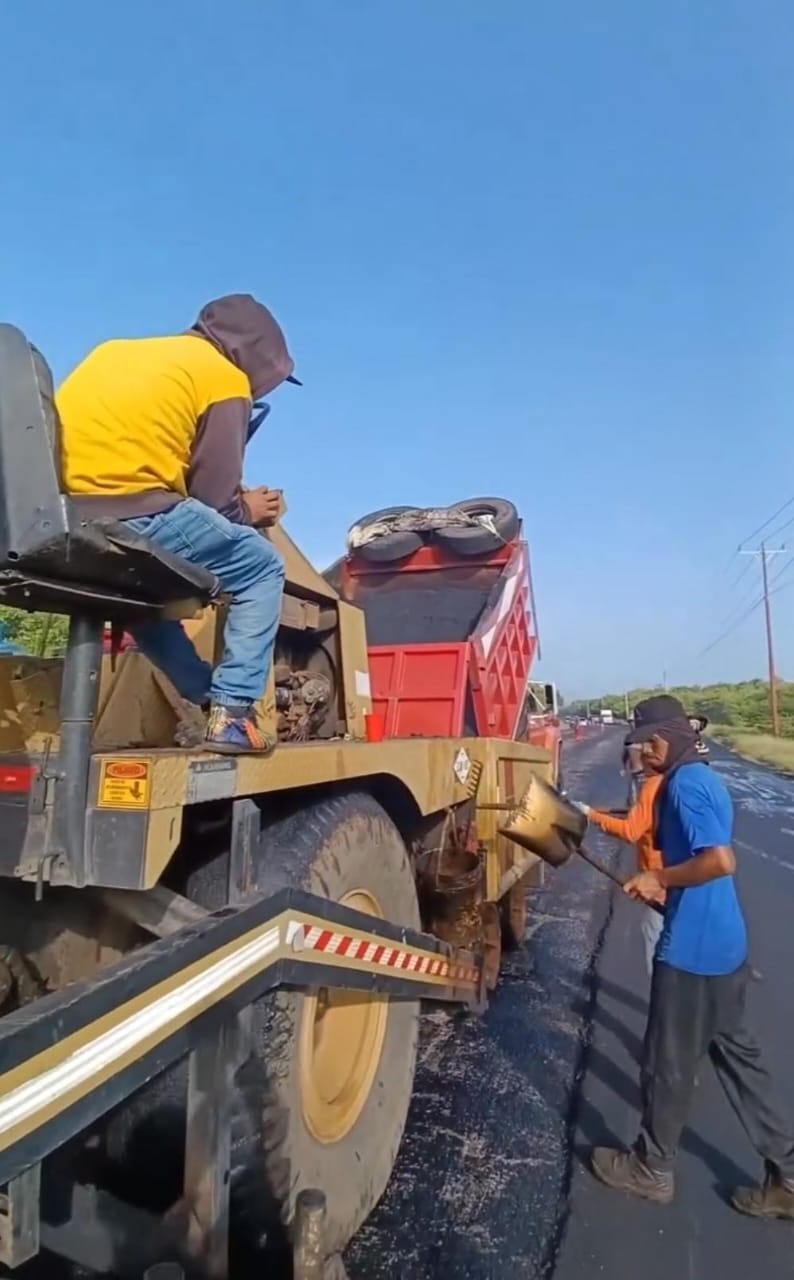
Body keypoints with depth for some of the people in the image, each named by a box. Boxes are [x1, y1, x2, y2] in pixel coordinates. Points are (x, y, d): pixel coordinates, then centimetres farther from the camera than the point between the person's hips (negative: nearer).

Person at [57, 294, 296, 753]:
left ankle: (207, 701, 28)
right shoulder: (225, 378, 7)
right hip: (132, 514, -7)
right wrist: (247, 511, 22)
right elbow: (213, 498, 0)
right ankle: (232, 713, 4)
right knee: (262, 569, 12)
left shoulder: (117, 351, 28)